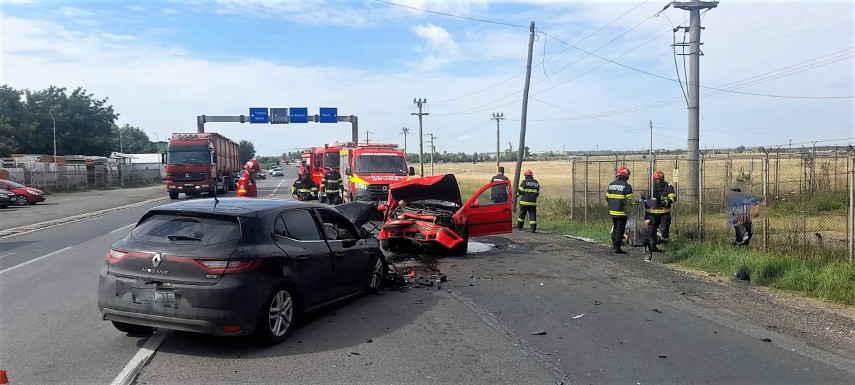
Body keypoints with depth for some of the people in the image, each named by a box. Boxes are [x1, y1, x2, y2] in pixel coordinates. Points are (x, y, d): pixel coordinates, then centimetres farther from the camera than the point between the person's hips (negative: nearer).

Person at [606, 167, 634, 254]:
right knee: (620, 229, 0)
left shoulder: (611, 184, 6)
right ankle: (617, 247, 1)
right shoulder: (626, 186, -12)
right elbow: (629, 200, -14)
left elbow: (607, 198, 10)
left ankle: (613, 244, 25)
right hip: (621, 212, -6)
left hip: (612, 211, 6)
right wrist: (627, 209, 1)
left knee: (615, 227, 22)